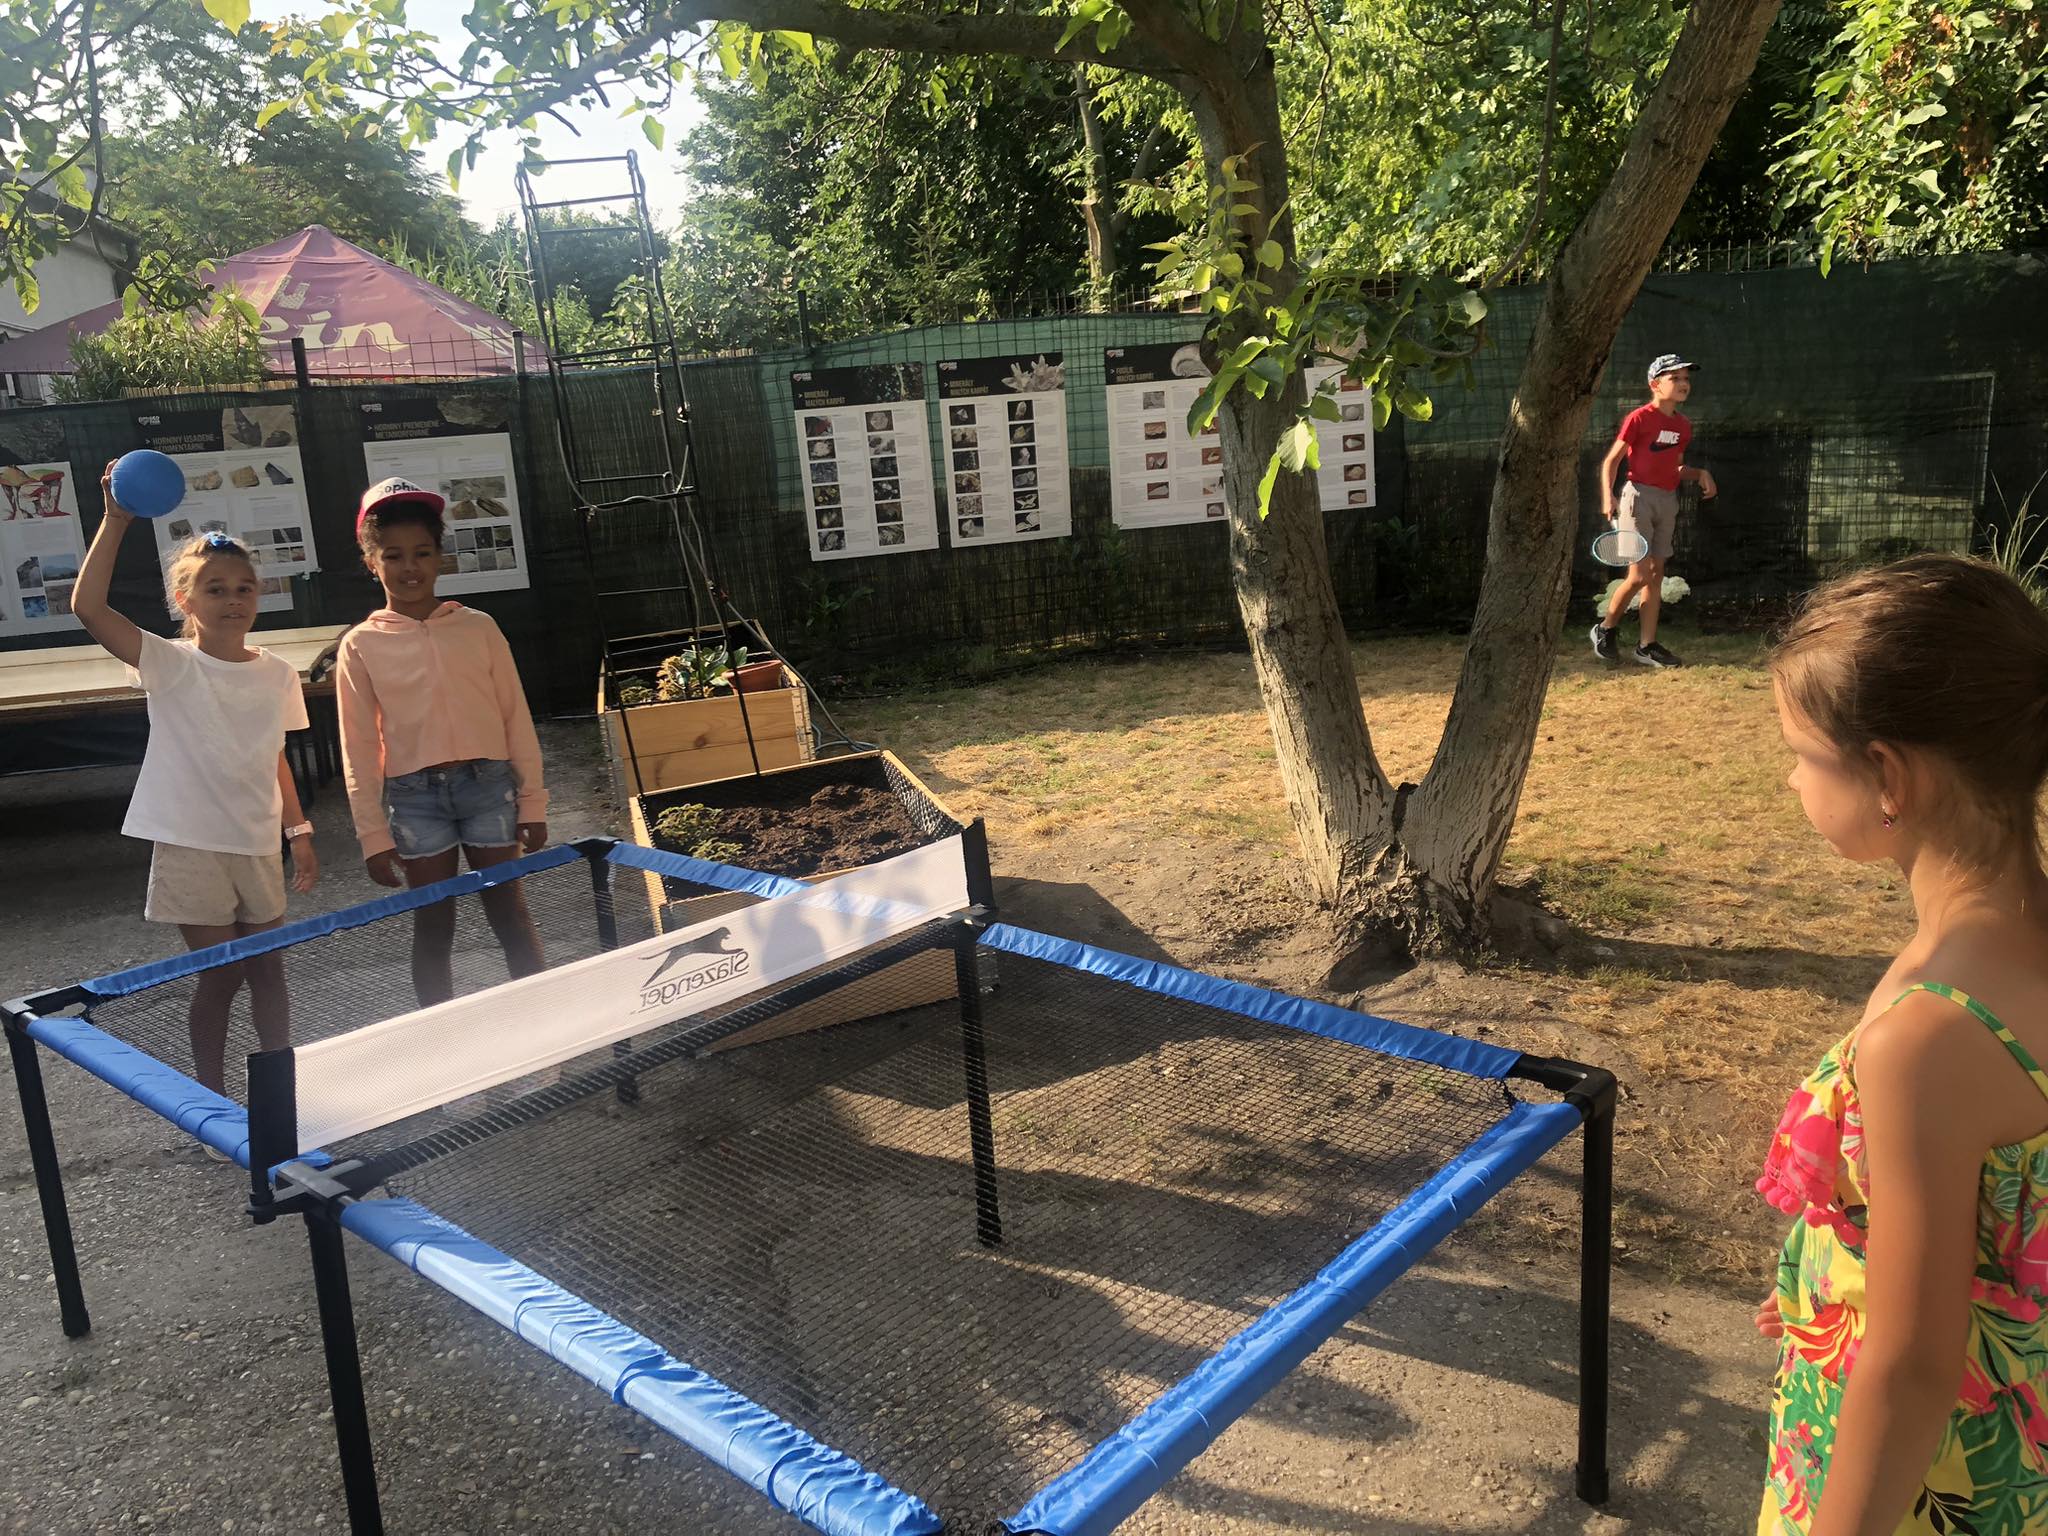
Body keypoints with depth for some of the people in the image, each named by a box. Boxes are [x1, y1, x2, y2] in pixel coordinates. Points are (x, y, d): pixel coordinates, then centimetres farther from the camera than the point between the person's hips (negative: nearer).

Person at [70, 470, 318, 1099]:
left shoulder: (278, 674, 4)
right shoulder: (171, 665, -9)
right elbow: (88, 606, -23)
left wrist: (299, 832, 12)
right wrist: (115, 521, -27)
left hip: (258, 844, 4)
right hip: (191, 844, -4)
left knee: (267, 968, 11)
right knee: (219, 975, 1)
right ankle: (214, 1101, 19)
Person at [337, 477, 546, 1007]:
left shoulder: (478, 627, 2)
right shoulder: (361, 645, 1)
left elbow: (516, 718, 4)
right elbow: (359, 749, 2)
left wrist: (532, 802, 2)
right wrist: (374, 834, -2)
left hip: (489, 784, 0)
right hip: (414, 795, 0)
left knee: (510, 913, 8)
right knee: (433, 927, 8)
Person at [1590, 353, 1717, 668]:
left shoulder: (1683, 426, 12)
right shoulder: (1639, 418, -8)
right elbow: (1611, 460, -8)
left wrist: (1699, 474, 3)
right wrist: (1607, 498, -20)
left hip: (1668, 501, 7)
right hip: (1640, 496, -7)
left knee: (1656, 574, 7)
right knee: (1639, 575, -10)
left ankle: (1647, 645, 11)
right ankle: (1605, 630, 10)